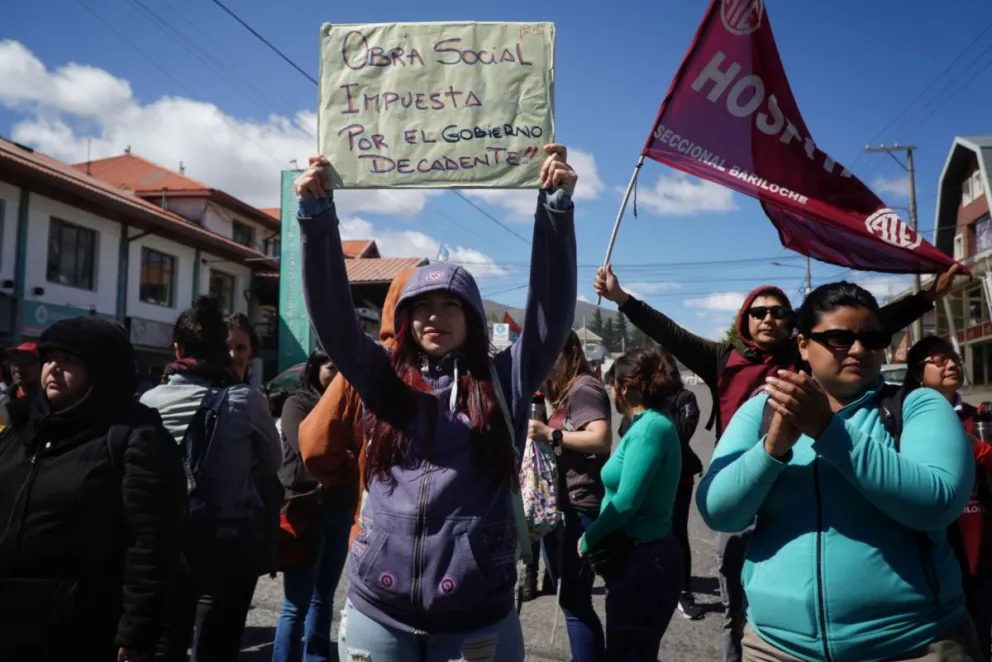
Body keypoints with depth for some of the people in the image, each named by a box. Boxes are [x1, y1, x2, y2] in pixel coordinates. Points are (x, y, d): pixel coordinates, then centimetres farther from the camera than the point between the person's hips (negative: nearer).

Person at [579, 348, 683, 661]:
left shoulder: (650, 427, -19)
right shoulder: (649, 424, 10)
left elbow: (626, 503, -23)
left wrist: (588, 539, -10)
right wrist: (597, 536, 7)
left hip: (642, 560, -9)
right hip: (641, 555, 9)